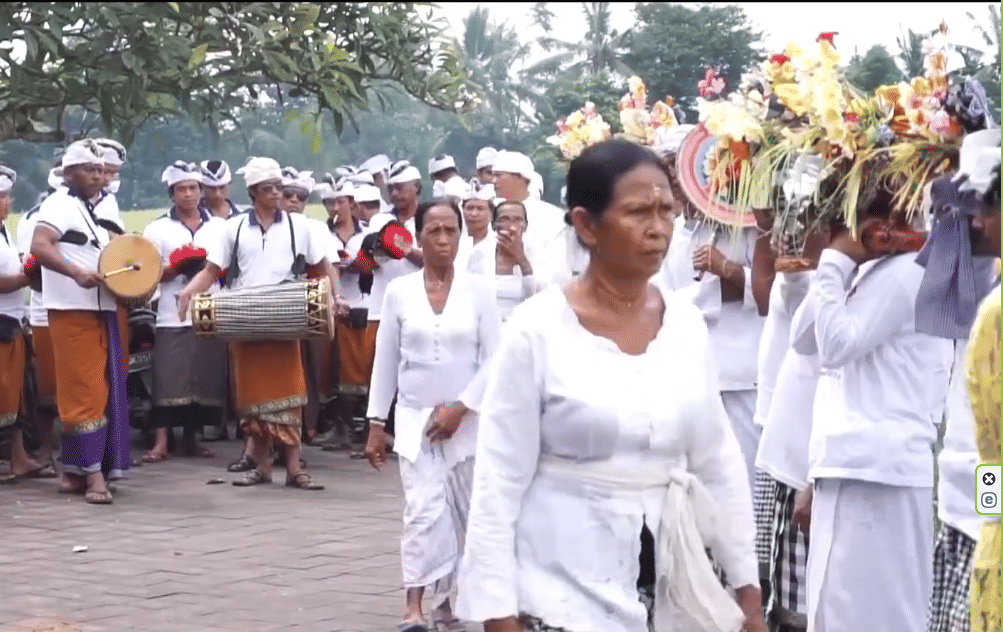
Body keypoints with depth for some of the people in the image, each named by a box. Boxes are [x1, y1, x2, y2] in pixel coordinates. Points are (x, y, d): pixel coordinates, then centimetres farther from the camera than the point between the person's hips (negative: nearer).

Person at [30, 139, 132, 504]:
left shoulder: (101, 210, 19)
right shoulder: (60, 205, -8)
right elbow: (39, 247, -23)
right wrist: (77, 273, -36)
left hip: (106, 311, 9)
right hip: (74, 312, -9)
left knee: (103, 392, 10)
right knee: (86, 393, -9)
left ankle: (75, 470, 16)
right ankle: (93, 473, -8)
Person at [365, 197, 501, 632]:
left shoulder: (478, 290, -2)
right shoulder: (399, 291, 0)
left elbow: (494, 359, -4)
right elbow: (385, 362, 5)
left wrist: (460, 407, -12)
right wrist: (376, 423, 3)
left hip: (465, 419, 1)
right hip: (414, 419, -1)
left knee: (460, 514, 9)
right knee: (424, 511, -14)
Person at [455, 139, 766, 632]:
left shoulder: (687, 325, 2)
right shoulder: (537, 330, -11)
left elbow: (719, 462, 8)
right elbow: (498, 483, -9)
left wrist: (747, 587, 8)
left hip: (663, 592, 4)